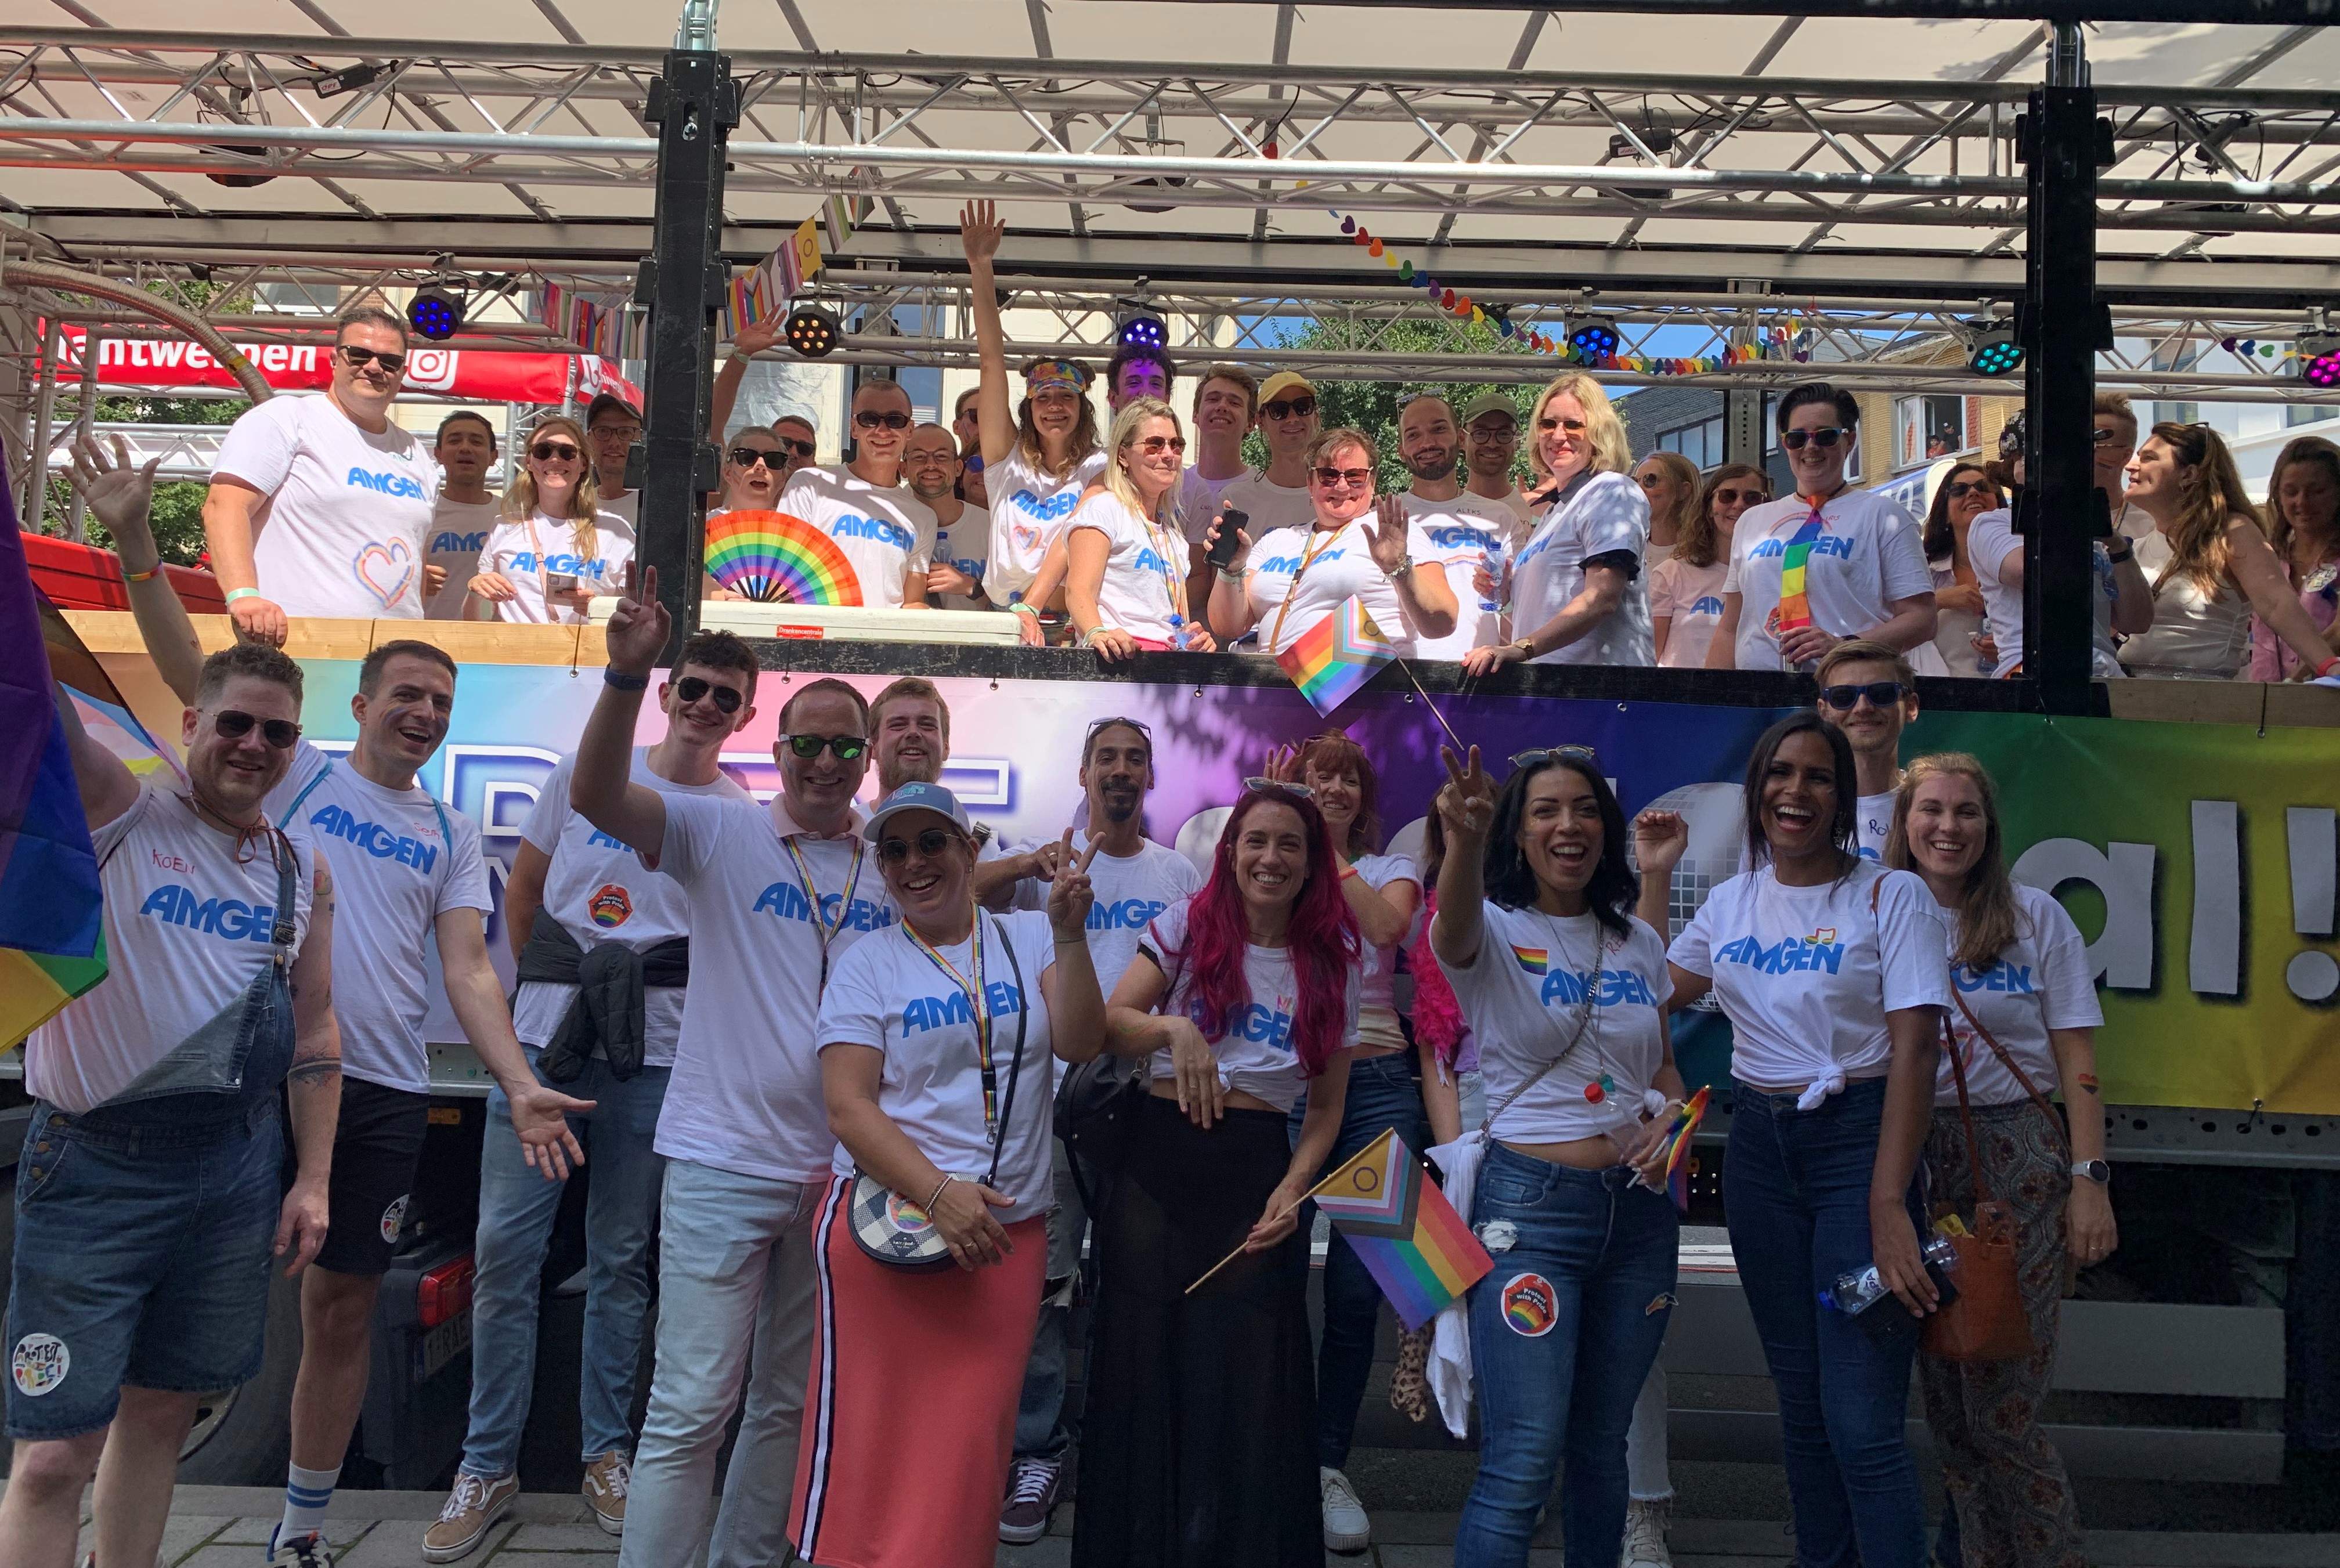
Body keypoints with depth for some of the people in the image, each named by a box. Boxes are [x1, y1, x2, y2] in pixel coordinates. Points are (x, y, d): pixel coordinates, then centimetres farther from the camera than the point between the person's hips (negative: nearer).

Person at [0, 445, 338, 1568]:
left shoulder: (304, 870, 8)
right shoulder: (118, 813, -4)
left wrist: (312, 1179, 7)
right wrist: (129, 536, -28)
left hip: (236, 1161, 5)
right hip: (100, 1159, -4)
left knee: (163, 1408, 16)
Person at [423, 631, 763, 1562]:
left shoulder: (742, 819, 3)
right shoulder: (586, 770, 7)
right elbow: (524, 890, 16)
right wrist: (546, 983, 13)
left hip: (652, 1056, -1)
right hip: (545, 1039, 1)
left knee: (620, 1260, 7)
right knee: (506, 1250, 0)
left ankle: (606, 1455, 22)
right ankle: (487, 1466, 13)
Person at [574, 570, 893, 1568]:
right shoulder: (722, 835, -3)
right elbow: (595, 797, -17)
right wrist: (628, 676, -31)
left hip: (841, 1173, 4)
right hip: (726, 1163, -4)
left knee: (792, 1404, 16)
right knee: (691, 1407, -2)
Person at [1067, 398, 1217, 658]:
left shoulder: (1172, 528, 29)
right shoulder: (1103, 507, 4)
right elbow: (1079, 589, -10)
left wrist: (1198, 638, 11)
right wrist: (1097, 634, -31)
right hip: (1123, 656, -6)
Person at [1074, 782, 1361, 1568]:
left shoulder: (1331, 964, 8)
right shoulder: (1187, 926, 4)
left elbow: (1327, 1106, 10)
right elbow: (1109, 1026, -4)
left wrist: (1292, 1192, -5)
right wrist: (1172, 1028, -24)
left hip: (1259, 1173, 1)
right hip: (1159, 1159, -1)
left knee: (1247, 1390, 1)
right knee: (1142, 1371, 3)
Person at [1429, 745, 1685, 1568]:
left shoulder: (1639, 943, 9)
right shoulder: (1496, 931, -7)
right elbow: (1455, 926, -32)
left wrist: (1671, 1117, -4)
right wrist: (1464, 838, -54)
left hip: (1639, 1207, 5)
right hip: (1530, 1202, -5)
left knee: (1602, 1445, 16)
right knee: (1523, 1463, -10)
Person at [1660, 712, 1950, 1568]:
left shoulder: (1891, 894, -6)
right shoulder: (1731, 902, 8)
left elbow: (1915, 1049, -13)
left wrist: (1889, 1204, -20)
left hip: (1858, 1140, -5)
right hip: (1758, 1150, 5)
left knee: (1862, 1423, -11)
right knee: (1801, 1405, 13)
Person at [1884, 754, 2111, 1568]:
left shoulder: (2034, 917, 2)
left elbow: (2077, 1062, 1)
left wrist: (2090, 1181, -6)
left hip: (2017, 1161, -2)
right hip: (1913, 1163, 3)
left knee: (2001, 1398, -5)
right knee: (1943, 1390, 7)